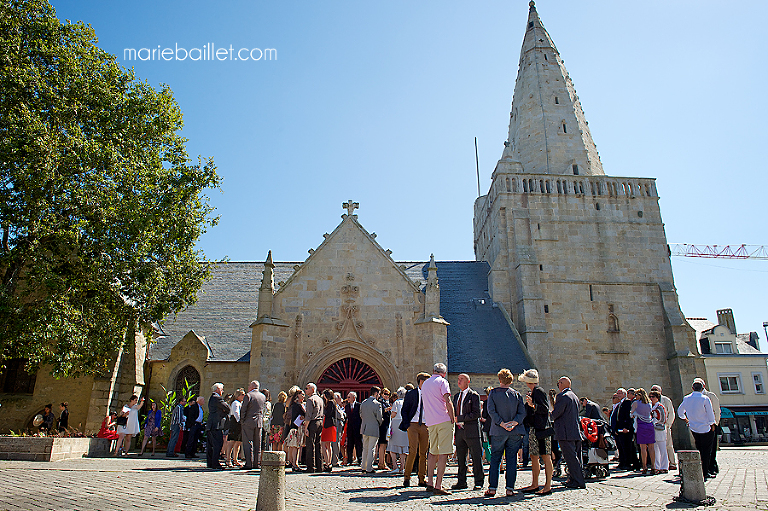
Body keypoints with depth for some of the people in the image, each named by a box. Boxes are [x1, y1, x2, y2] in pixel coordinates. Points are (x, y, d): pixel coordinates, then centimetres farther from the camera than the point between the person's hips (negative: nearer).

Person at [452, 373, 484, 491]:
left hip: (472, 431, -6)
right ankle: (461, 482, 19)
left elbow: (477, 413, -13)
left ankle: (479, 482, 11)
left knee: (476, 458, 1)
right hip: (459, 431, 6)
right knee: (460, 458, 10)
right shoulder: (456, 396, 17)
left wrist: (460, 418, -17)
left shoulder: (474, 395, -4)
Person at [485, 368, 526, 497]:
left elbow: (491, 410, -10)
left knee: (495, 459, 6)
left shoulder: (493, 393, 0)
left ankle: (492, 488, 5)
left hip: (498, 432, -1)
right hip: (515, 432, 1)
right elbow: (522, 412, -3)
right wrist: (514, 422, -11)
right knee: (512, 459, 6)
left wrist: (501, 423, -12)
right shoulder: (517, 394, 5)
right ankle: (510, 488, 5)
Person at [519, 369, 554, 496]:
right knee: (534, 457, 13)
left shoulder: (539, 391, -11)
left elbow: (545, 409, -19)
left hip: (541, 428, -10)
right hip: (534, 429, 10)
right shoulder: (532, 392, 17)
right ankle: (534, 485, 20)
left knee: (545, 457, -4)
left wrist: (533, 405, -31)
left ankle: (548, 486, 0)